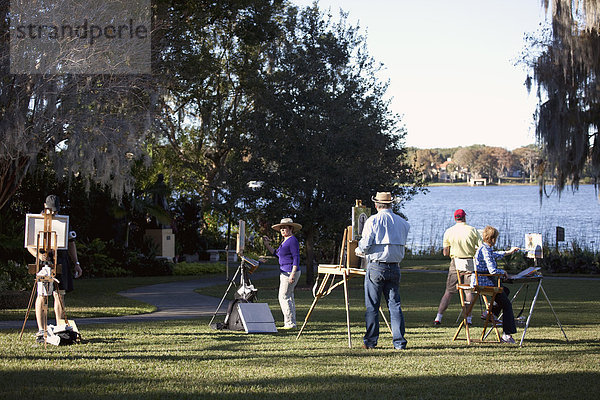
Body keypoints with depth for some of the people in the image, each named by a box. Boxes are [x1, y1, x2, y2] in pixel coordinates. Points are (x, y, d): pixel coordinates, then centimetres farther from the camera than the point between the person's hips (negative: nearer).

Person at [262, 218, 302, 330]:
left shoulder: (293, 241, -13)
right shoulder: (285, 241, 18)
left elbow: (296, 258, -18)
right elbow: (276, 253, 26)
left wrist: (292, 274, -24)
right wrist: (267, 245, 16)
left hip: (290, 272, -10)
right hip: (284, 272, 10)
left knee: (284, 297, -11)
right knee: (288, 297, 10)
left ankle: (290, 323, -11)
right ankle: (291, 323, 12)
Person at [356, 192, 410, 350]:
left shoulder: (373, 221, -6)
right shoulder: (402, 222, 8)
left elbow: (365, 244, -10)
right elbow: (402, 244, 10)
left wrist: (359, 250, 11)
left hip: (376, 267, -4)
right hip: (394, 267, 4)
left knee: (372, 306, 3)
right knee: (395, 304, 7)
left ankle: (370, 341, 7)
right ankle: (399, 342, 3)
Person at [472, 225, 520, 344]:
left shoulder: (483, 248, 11)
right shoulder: (486, 250, -20)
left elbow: (494, 255, 34)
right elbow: (493, 270, -25)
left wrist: (508, 252, 44)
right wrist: (504, 272, -6)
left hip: (477, 281, 10)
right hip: (484, 282, -10)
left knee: (505, 290, 30)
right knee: (507, 305, -1)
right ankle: (507, 334, -5)